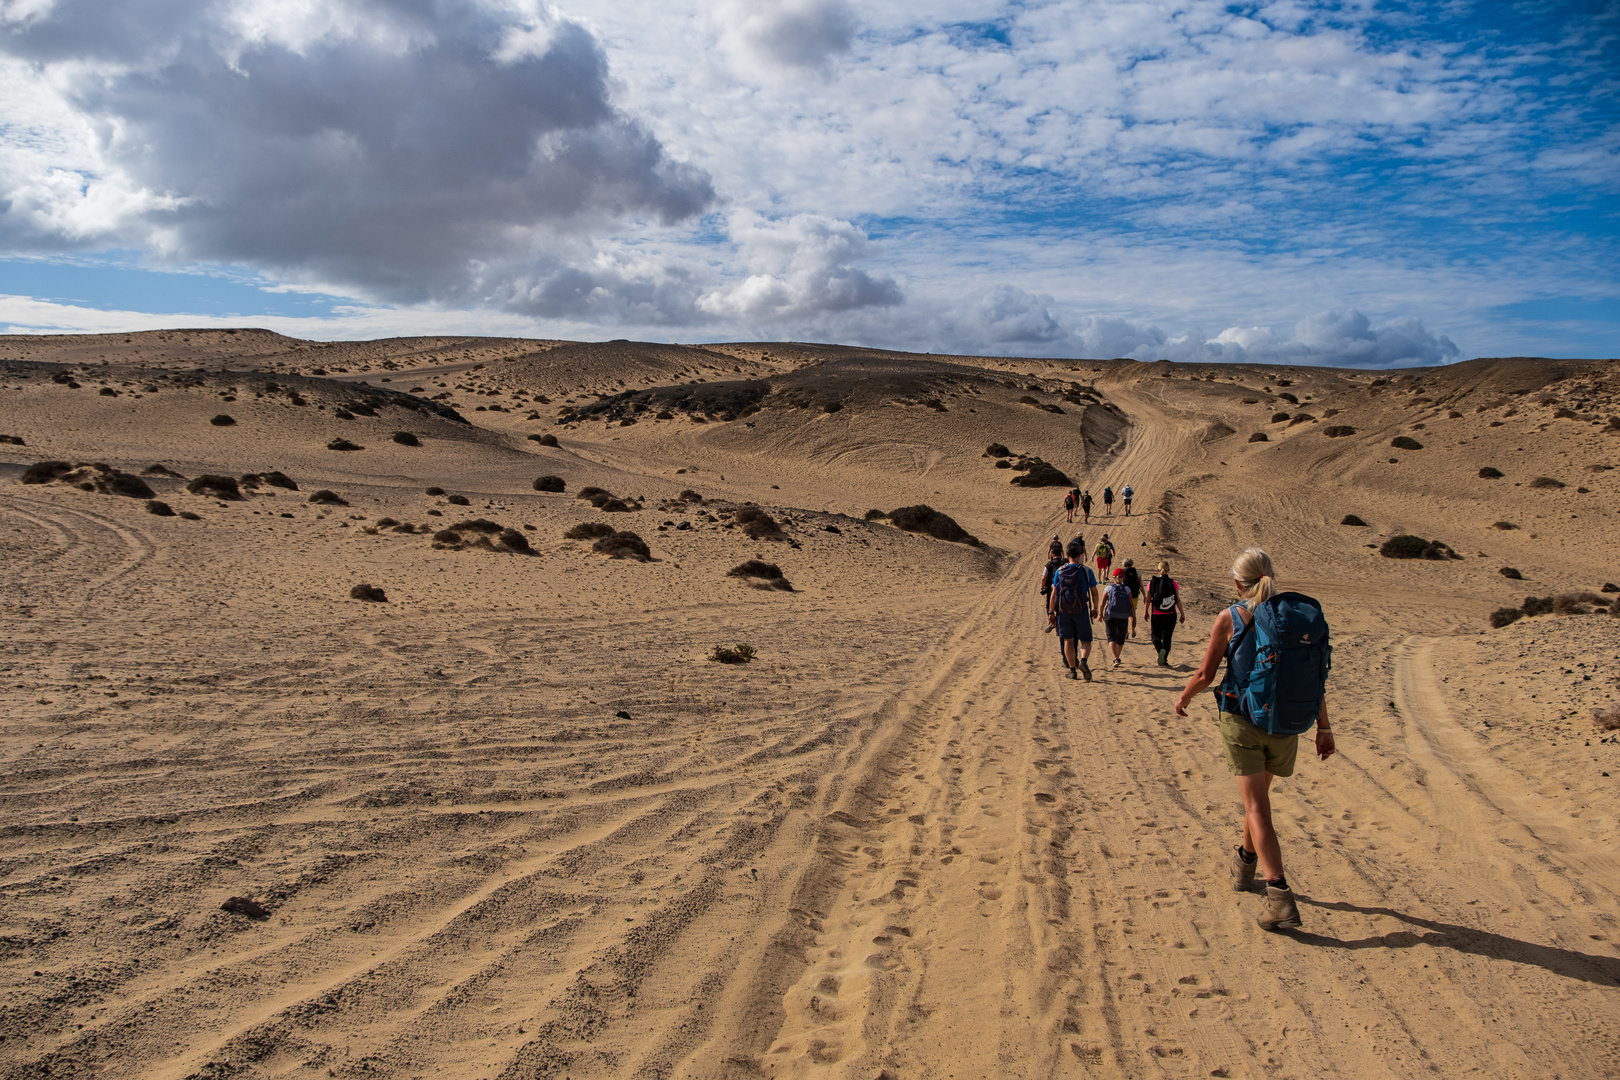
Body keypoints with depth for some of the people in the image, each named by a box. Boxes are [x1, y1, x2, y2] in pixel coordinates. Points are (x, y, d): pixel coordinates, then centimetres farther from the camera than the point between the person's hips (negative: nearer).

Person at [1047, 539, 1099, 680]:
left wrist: (1051, 612, 4)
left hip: (1063, 610, 2)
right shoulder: (1085, 571, -3)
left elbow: (1054, 593, 0)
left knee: (1068, 640, 11)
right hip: (1081, 610, -2)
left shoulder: (1060, 571, 0)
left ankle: (1072, 670, 12)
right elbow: (1094, 592, 3)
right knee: (1085, 640, 6)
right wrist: (1095, 608, 17)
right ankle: (1083, 661, -21)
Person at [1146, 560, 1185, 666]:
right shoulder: (1172, 583, -4)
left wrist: (1146, 613, 18)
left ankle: (1161, 650, -21)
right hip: (1171, 615, 1)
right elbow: (1178, 600, -3)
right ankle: (1164, 660, 14)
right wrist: (1182, 614, 5)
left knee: (1156, 636, 10)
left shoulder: (1152, 583, -3)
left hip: (1156, 615, -1)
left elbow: (1148, 600, 4)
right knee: (1167, 637, 15)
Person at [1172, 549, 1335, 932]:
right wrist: (1323, 727, 8)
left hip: (1242, 720, -4)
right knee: (1258, 796, 25)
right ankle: (1245, 864, 44)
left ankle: (1280, 897, -15)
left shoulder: (1229, 619, -9)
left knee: (1257, 808, -3)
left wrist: (1183, 697, 15)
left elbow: (1205, 674, -4)